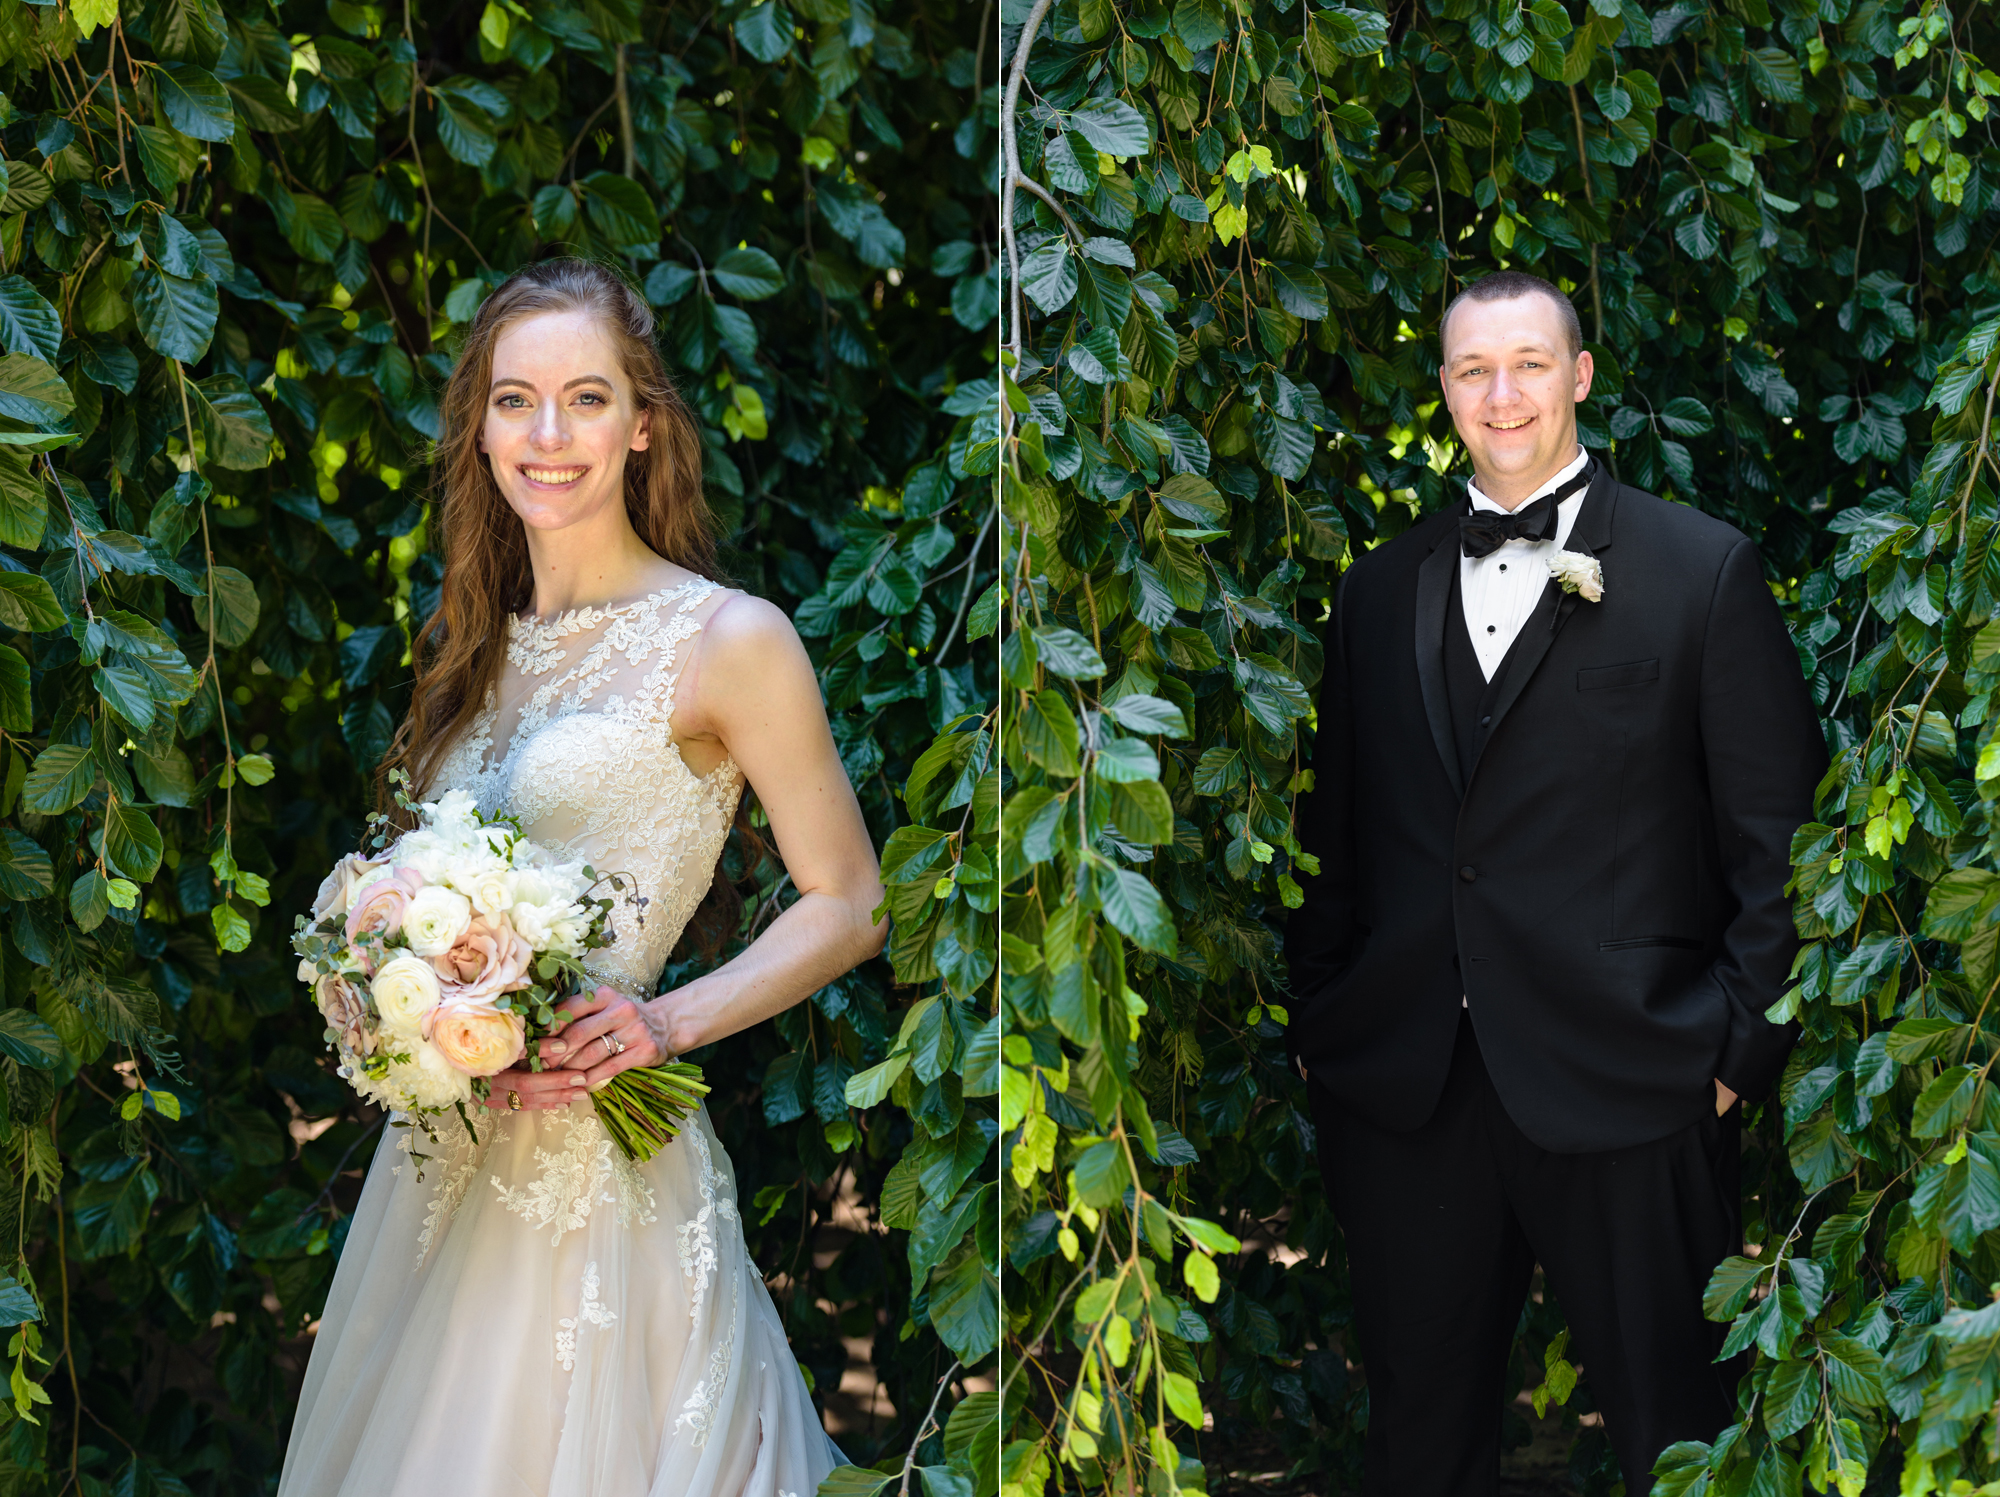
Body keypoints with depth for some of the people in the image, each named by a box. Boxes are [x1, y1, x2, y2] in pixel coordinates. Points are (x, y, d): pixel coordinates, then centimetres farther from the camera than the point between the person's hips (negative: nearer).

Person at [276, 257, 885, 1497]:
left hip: (605, 1175, -6)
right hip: (446, 1157, 6)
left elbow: (848, 907, -6)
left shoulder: (728, 641, -8)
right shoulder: (476, 645, 12)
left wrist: (669, 1025, -18)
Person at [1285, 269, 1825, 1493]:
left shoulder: (1707, 571, 0)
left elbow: (1778, 830, -2)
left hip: (1626, 1078, -4)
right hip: (1405, 1090, 4)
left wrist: (1741, 1045, -8)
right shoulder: (1382, 587, 13)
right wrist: (1319, 1019, 8)